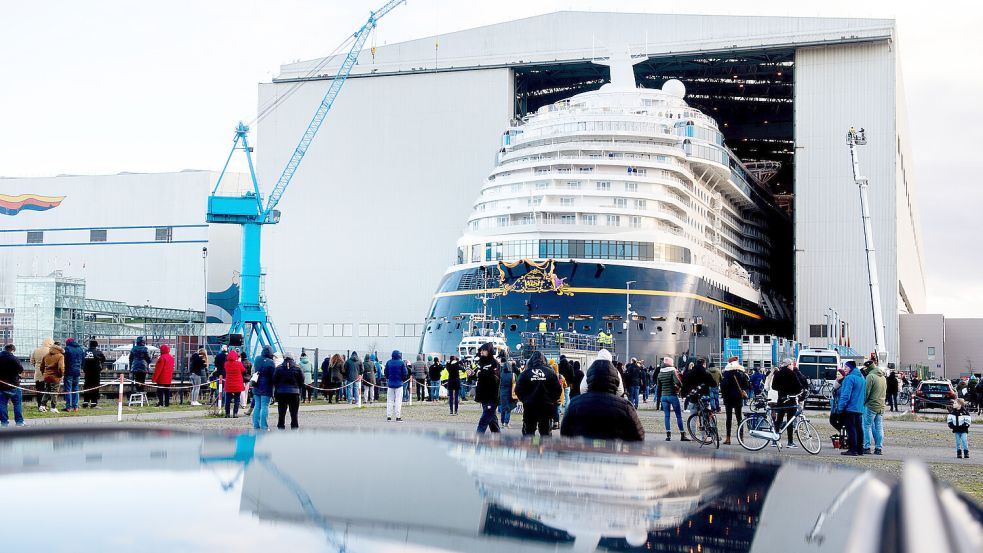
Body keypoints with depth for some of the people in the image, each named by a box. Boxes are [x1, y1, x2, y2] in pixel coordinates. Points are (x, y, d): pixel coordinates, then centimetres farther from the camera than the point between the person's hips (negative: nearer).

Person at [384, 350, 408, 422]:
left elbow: (386, 373, 8)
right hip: (399, 384, -3)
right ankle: (398, 417, -2)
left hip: (390, 384, 3)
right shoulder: (401, 363, -8)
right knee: (398, 400, 1)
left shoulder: (388, 362, 1)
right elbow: (405, 374, -8)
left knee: (389, 400, 8)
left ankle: (388, 416, 6)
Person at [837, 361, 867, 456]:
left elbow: (846, 394, -18)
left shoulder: (849, 378, -14)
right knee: (859, 429, 11)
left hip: (850, 409, -9)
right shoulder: (862, 378, 14)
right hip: (860, 409, 9)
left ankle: (853, 449, -8)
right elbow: (864, 394, 20)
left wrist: (840, 407, -15)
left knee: (851, 429, -6)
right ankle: (860, 449, 14)